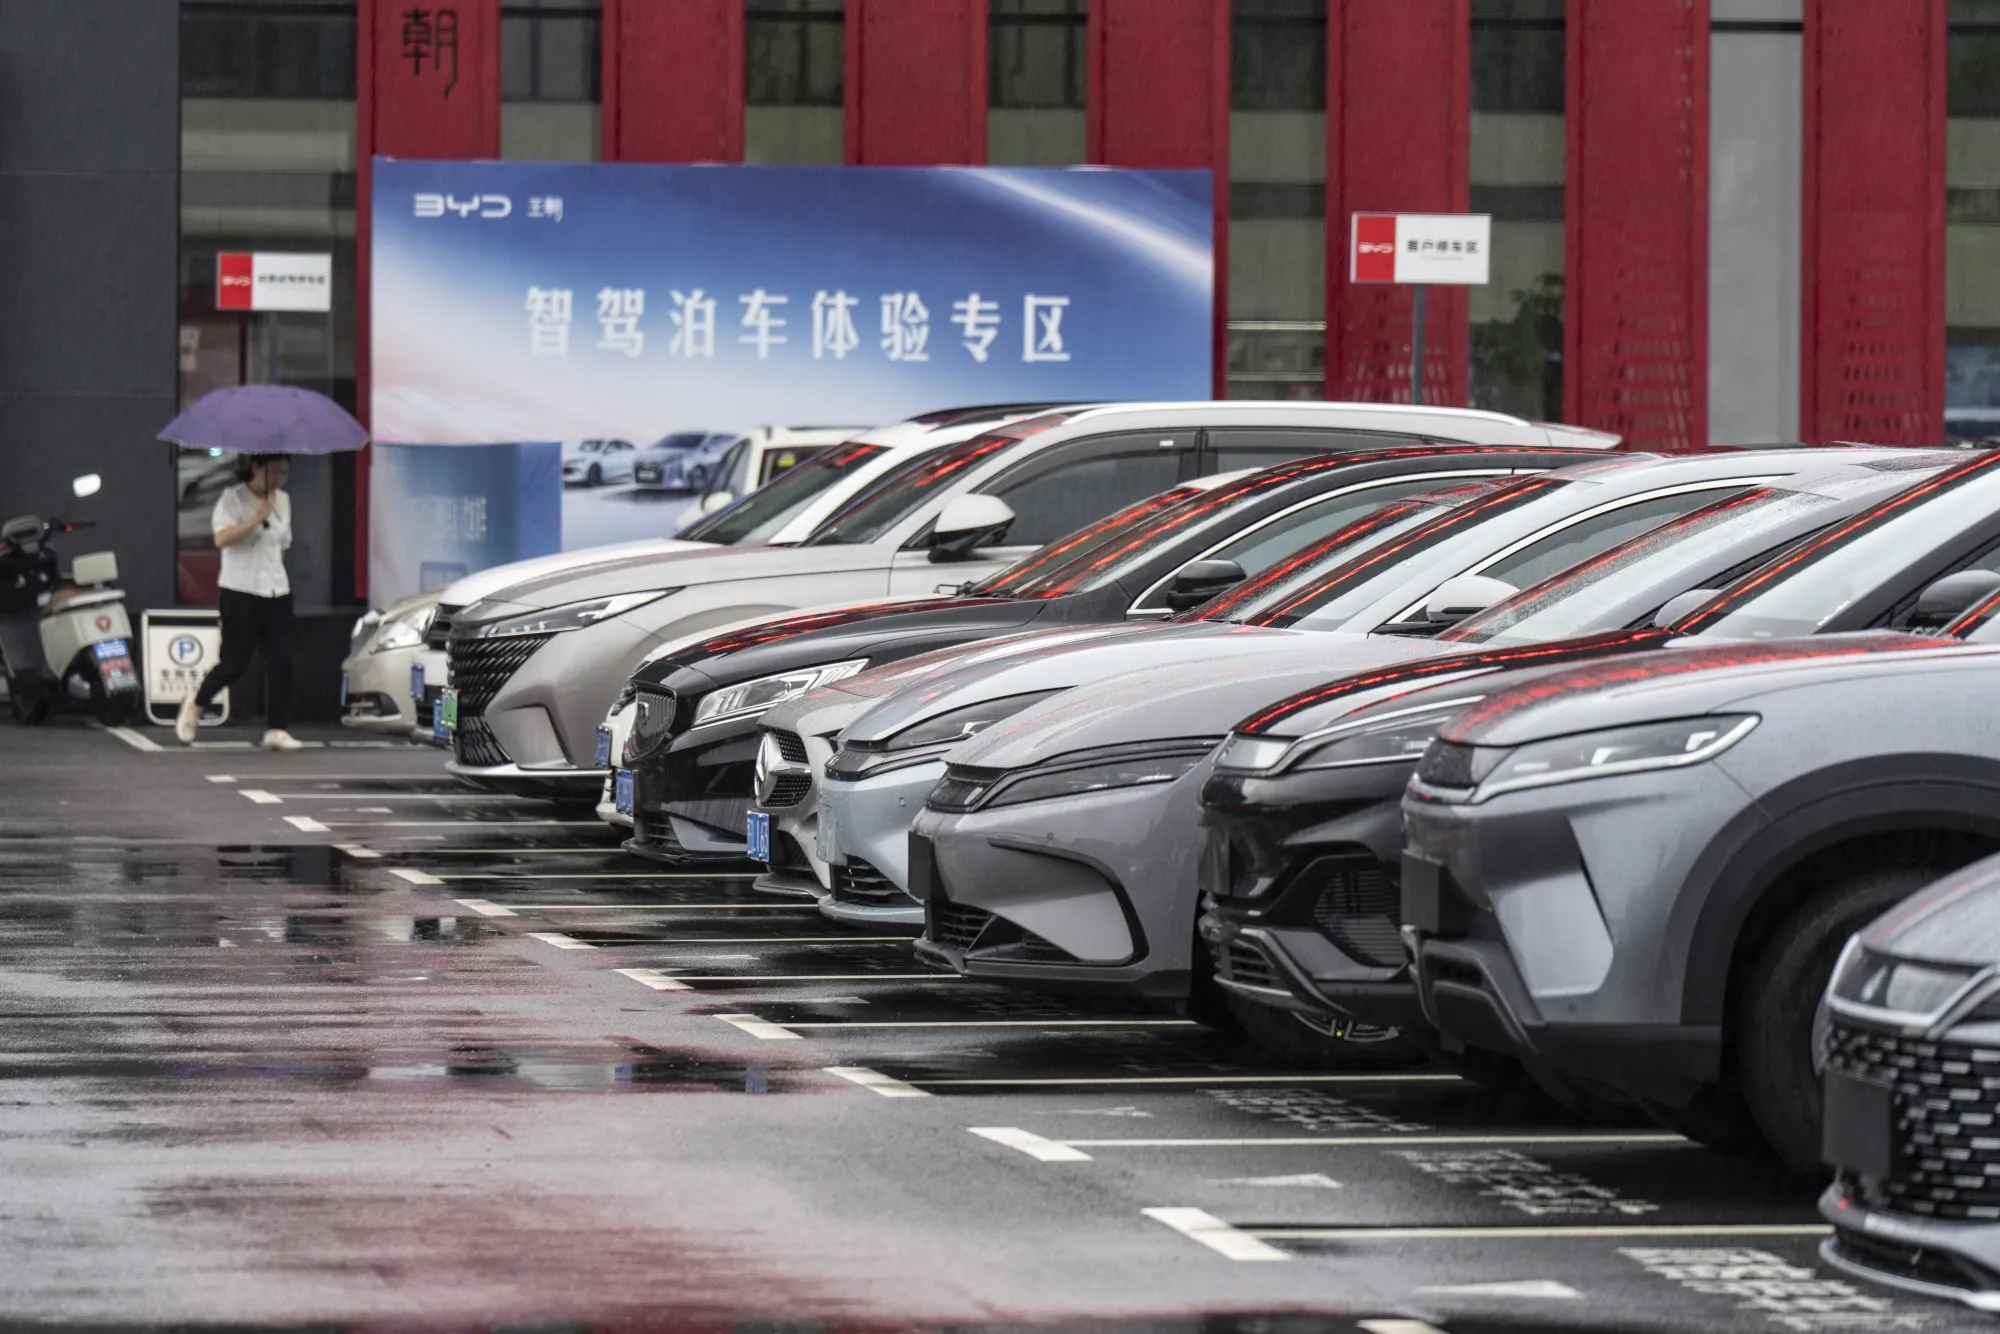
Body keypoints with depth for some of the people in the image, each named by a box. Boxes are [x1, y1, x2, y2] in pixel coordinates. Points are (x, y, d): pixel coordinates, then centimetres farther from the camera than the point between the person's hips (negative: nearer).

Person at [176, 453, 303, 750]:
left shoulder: (283, 501, 13)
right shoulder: (233, 498, -7)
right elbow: (221, 538, -21)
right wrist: (257, 518, -27)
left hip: (277, 592, 6)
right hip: (241, 592, -6)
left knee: (281, 661, -4)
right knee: (235, 662, -4)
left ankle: (276, 730, -2)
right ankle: (195, 705, 21)